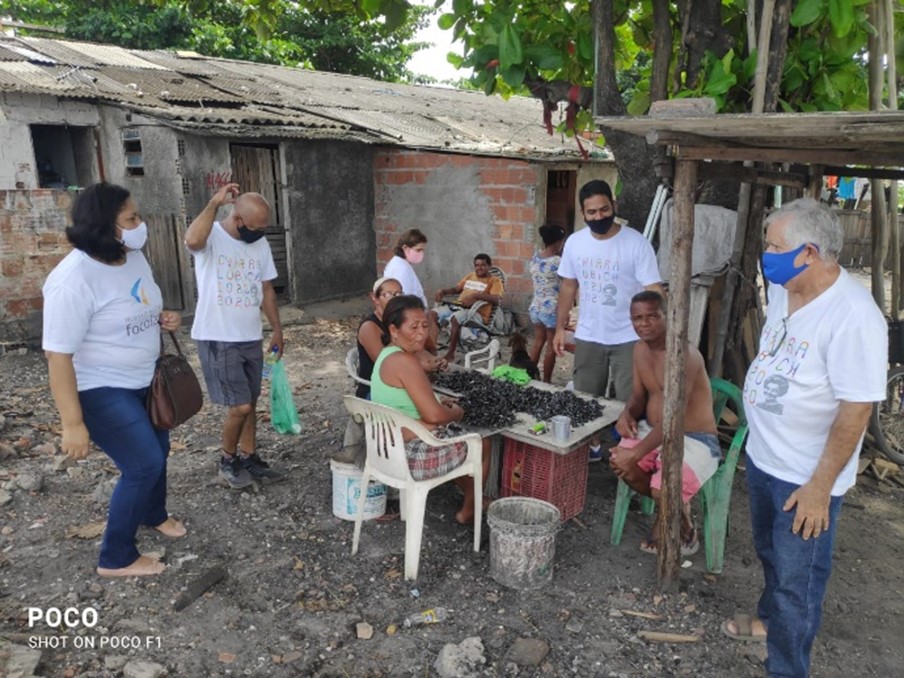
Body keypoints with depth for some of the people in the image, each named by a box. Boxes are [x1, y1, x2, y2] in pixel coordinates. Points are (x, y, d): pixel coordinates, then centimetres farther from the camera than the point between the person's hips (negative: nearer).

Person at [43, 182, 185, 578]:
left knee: (157, 450, 21)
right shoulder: (74, 281, -28)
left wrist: (164, 319, -6)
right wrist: (72, 423, -26)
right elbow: (58, 355, -26)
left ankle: (154, 515, 49)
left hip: (143, 378, 9)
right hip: (101, 390, -8)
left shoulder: (133, 257, -3)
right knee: (145, 464, -7)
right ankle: (116, 559, 13)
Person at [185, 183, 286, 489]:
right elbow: (192, 240, -39)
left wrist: (277, 330, 13)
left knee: (249, 403, 15)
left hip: (251, 338, 6)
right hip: (217, 339, -6)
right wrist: (214, 203, -30)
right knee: (240, 406, -7)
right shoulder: (212, 236, -13)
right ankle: (227, 460, 17)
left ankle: (248, 458, 31)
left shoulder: (260, 243, 5)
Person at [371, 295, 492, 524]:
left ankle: (473, 497, 44)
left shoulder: (387, 356, 6)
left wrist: (440, 403, 8)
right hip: (414, 456, -9)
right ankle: (469, 511, 28)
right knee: (482, 443, 13)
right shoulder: (405, 361, -25)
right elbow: (433, 415, -25)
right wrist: (457, 412, -6)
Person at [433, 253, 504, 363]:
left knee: (455, 318, -38)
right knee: (433, 314, -16)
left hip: (477, 312, -7)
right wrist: (443, 291, 9)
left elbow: (496, 299, -13)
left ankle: (450, 353, -25)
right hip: (457, 306, 7)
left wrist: (475, 295, -25)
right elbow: (456, 289, 31)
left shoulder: (494, 281, 4)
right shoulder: (470, 276, 26)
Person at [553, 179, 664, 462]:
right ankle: (591, 446, 37)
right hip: (588, 337, 4)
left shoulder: (636, 243, -14)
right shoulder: (574, 243, -1)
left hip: (629, 338, -4)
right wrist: (560, 328, 8)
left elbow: (653, 289, -17)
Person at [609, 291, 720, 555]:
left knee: (663, 490, -28)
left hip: (695, 440, -7)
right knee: (618, 462, -16)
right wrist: (627, 414, -11)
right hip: (653, 431, 8)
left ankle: (683, 525, 10)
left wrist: (636, 453, -31)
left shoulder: (684, 354, -24)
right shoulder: (640, 348, 2)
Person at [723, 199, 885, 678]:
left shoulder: (852, 315, -27)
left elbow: (856, 408, -25)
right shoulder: (782, 291, -1)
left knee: (797, 580, 8)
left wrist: (820, 486, -21)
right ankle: (770, 619, 53)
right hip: (762, 457, 8)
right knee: (769, 553, 28)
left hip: (804, 478, -8)